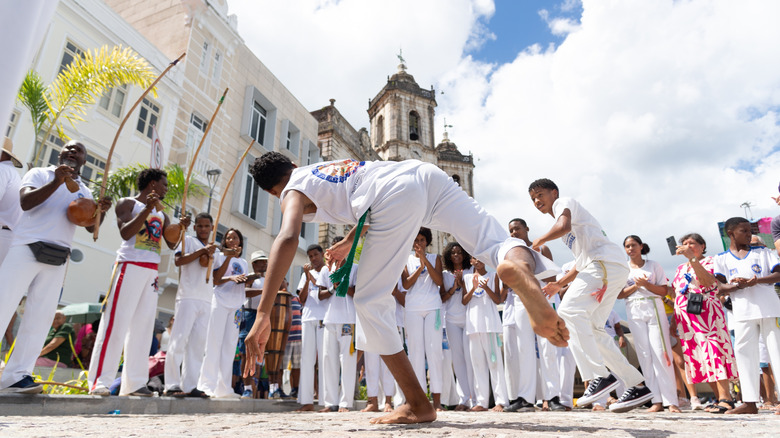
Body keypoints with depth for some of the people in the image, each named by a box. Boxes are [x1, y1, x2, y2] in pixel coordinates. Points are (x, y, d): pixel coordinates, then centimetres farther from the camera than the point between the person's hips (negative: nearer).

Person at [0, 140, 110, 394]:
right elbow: (25, 202, -10)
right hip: (26, 248, -3)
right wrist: (56, 182, -21)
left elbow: (91, 226, 7)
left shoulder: (85, 192, 17)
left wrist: (101, 212, -14)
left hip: (57, 260, 4)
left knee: (40, 318, 1)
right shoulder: (40, 173, 8)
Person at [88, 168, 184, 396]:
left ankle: (134, 383, 6)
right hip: (130, 265, -6)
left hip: (152, 270, 7)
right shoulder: (127, 203, 4)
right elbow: (125, 232, -11)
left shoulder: (161, 214, 22)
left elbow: (172, 244, 16)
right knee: (117, 321, -10)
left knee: (143, 326, 3)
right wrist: (147, 209, -19)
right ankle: (99, 381, -6)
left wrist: (181, 227, -1)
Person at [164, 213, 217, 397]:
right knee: (179, 340, -8)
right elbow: (178, 260, -9)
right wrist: (202, 251, -10)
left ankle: (189, 385, 5)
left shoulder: (214, 249, 23)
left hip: (206, 301, 6)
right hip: (188, 297, -5)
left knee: (198, 343, 3)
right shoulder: (188, 240, 8)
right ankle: (172, 385, -5)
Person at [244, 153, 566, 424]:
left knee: (369, 300, 4)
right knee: (496, 244, 5)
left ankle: (418, 405, 5)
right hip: (426, 172, 7)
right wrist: (349, 241, 58)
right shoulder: (330, 165, 39)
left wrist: (263, 314, -9)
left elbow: (287, 238, -5)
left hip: (396, 195, -7)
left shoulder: (294, 191, 17)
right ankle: (520, 267, -33)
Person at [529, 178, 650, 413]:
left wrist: (540, 240, -3)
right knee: (591, 328, 7)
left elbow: (564, 226, -19)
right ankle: (637, 386, 12)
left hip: (607, 262, -10)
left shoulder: (563, 201, 6)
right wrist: (559, 283, 31)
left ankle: (601, 376, -26)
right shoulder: (565, 222, 32)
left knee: (569, 310, -23)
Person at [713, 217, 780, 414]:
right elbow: (720, 288, 2)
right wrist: (736, 286, -18)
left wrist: (758, 280, -17)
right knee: (744, 352, 1)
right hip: (743, 313, 1)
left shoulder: (763, 252, 12)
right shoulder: (721, 259, 9)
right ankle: (749, 402, 7)